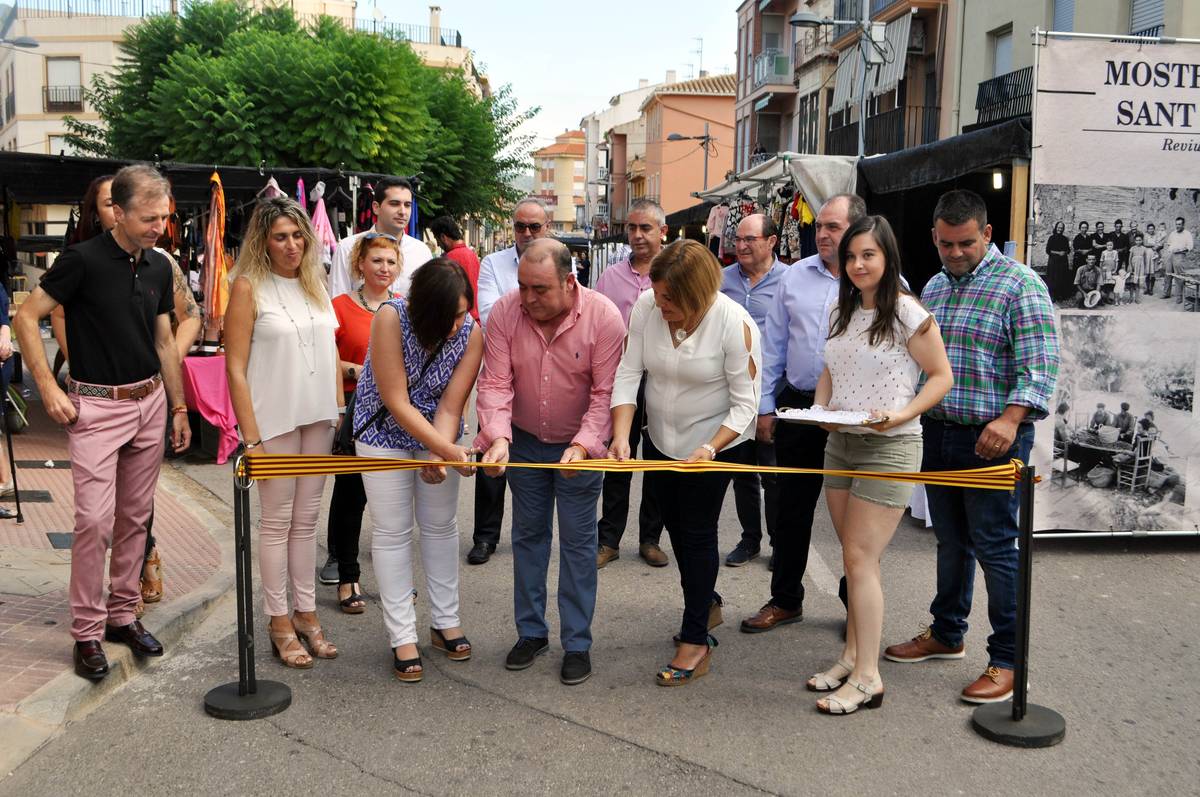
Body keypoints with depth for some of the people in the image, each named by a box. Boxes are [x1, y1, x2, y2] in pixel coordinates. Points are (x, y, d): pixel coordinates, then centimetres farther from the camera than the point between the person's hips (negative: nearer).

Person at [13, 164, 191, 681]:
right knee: (95, 519, -8)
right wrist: (49, 389, -13)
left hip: (149, 401, 6)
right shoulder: (83, 260, -12)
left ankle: (122, 615, 23)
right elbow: (26, 317, -9)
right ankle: (87, 631, 5)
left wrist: (179, 407, 14)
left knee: (135, 518, 10)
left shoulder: (159, 267, 7)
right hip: (96, 406, -6)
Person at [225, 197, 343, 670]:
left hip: (319, 417, 5)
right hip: (275, 419, -5)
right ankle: (279, 622, 15)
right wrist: (251, 437, -14)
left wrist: (341, 410, 10)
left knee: (307, 519, 12)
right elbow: (235, 368, -10)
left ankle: (305, 612, 23)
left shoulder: (314, 282, 9)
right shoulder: (248, 286, -8)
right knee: (277, 520, 4)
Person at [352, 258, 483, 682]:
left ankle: (445, 622, 25)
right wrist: (445, 449, -33)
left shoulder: (471, 333, -19)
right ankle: (403, 637, 10)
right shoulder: (391, 317, -28)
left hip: (439, 436, 3)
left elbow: (450, 406, -19)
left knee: (441, 526, 10)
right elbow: (396, 401, -28)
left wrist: (440, 456, -35)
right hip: (385, 433, -3)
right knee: (393, 532, 0)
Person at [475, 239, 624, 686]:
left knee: (578, 541, 3)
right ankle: (531, 632, 27)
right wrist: (498, 437, -32)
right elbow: (495, 382, -18)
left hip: (580, 444, -3)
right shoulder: (505, 312, -16)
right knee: (528, 533, 13)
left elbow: (605, 393, -20)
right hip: (525, 441, 3)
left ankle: (577, 643, 15)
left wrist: (582, 445, -31)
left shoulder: (603, 317, -21)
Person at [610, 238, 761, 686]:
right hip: (660, 441, 5)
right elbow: (628, 374, -13)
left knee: (697, 533, -1)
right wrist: (620, 435, -24)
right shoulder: (646, 307, -14)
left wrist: (709, 449, -33)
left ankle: (696, 643, 11)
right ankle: (706, 602, 46)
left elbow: (745, 403, -21)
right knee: (675, 527, 19)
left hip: (714, 444, -5)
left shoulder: (735, 324, -25)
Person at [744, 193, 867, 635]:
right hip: (799, 406, 4)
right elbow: (774, 344, 9)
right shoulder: (795, 276, 6)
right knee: (792, 508, 12)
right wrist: (765, 406, 7)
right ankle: (785, 600, 27)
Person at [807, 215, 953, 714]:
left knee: (860, 559, -8)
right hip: (839, 445, 7)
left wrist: (901, 415, -21)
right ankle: (852, 655, 24)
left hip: (888, 448, -7)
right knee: (853, 557, 13)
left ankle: (867, 677, 1)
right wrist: (819, 408, 0)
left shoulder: (907, 313, -10)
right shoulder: (842, 312, 11)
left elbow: (941, 376, -7)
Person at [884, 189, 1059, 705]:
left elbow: (1039, 363, -17)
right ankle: (946, 634, 32)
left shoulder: (1019, 284, -9)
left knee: (994, 546, -2)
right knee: (950, 541, 18)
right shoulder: (934, 287, 13)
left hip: (992, 439, -7)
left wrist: (1010, 418, -29)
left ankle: (1007, 660, 9)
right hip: (937, 433, 7)